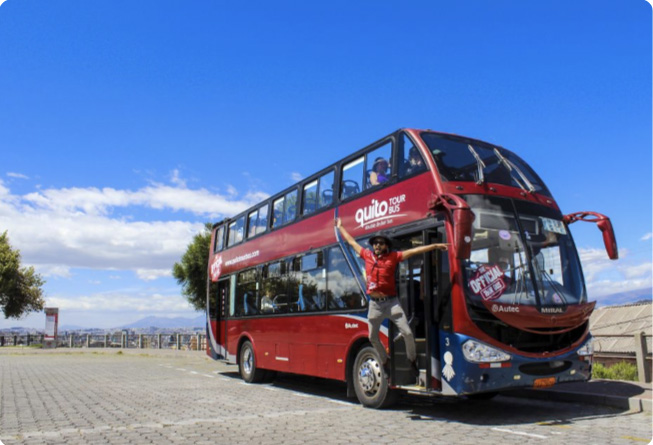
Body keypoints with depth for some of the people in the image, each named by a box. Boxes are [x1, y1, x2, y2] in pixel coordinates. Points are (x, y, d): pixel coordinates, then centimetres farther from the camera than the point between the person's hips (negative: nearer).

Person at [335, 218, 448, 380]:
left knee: (407, 333, -8)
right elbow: (352, 242, 17)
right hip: (374, 304, 3)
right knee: (373, 337, 13)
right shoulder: (367, 255, 5)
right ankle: (384, 361, 38)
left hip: (391, 302, -3)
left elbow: (414, 251, -6)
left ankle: (412, 360, 18)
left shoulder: (393, 257, -2)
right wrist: (340, 226, 26)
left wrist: (435, 245, -11)